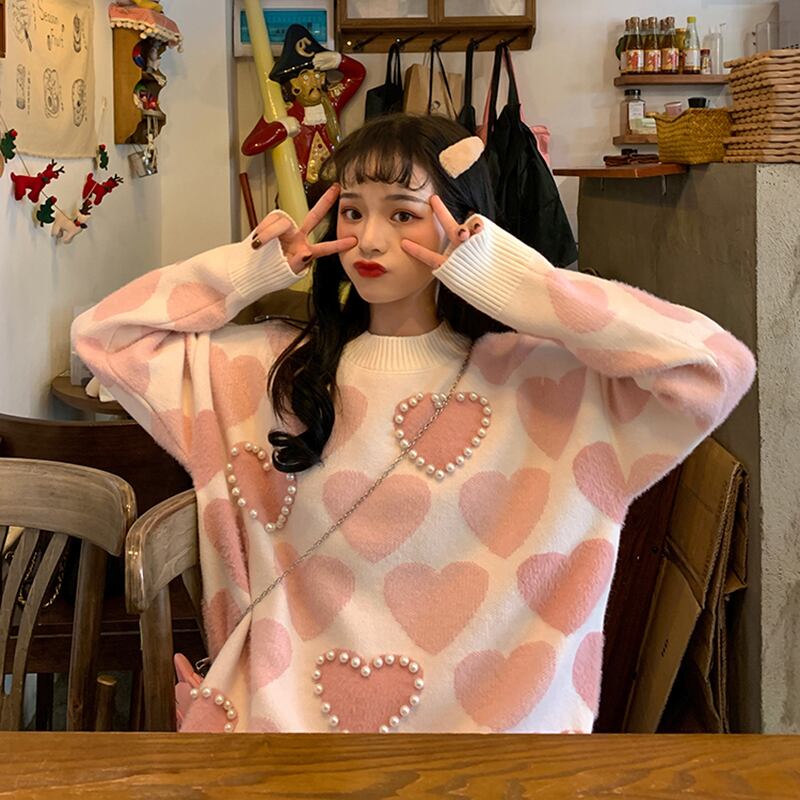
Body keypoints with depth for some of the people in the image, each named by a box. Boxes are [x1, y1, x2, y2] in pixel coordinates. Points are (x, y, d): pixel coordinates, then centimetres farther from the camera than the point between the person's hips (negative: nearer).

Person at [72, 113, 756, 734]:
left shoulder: (545, 376, -1)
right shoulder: (269, 369, 10)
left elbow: (719, 369, -13)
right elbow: (106, 333, 13)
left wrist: (514, 282, -11)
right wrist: (255, 268, 5)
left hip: (484, 717, -1)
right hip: (286, 713, 1)